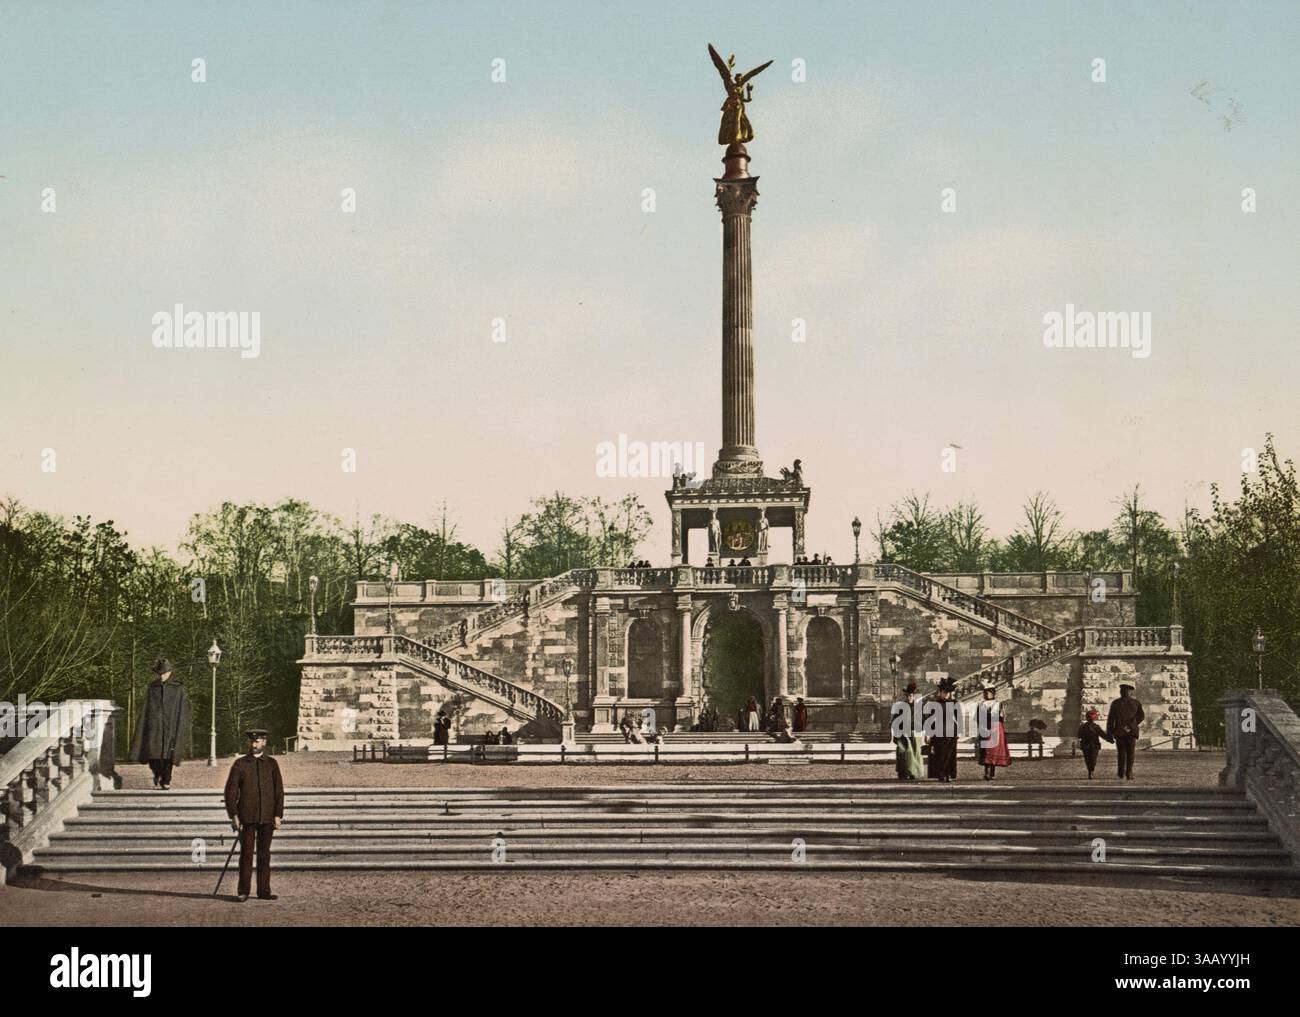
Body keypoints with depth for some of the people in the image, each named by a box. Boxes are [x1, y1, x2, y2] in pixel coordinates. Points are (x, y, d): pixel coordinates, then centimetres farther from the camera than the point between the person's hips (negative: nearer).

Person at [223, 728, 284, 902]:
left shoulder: (272, 764, 8)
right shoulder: (240, 764, 3)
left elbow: (279, 790, 6)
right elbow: (231, 790, 1)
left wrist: (278, 815, -2)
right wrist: (233, 815, -7)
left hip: (267, 816, 2)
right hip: (247, 816, -2)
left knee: (264, 854, 5)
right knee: (246, 853, -4)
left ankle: (264, 890, 10)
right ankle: (243, 891, 0)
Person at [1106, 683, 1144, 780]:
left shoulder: (1115, 703, 3)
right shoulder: (1136, 703, 4)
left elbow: (1110, 719, 0)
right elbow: (1141, 716, -7)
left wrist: (1109, 734, 2)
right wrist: (1131, 726, -5)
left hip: (1119, 732, 0)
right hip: (1131, 732, 0)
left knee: (1121, 753, 11)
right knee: (1130, 753, 5)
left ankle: (1122, 774, 6)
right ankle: (1129, 774, -4)